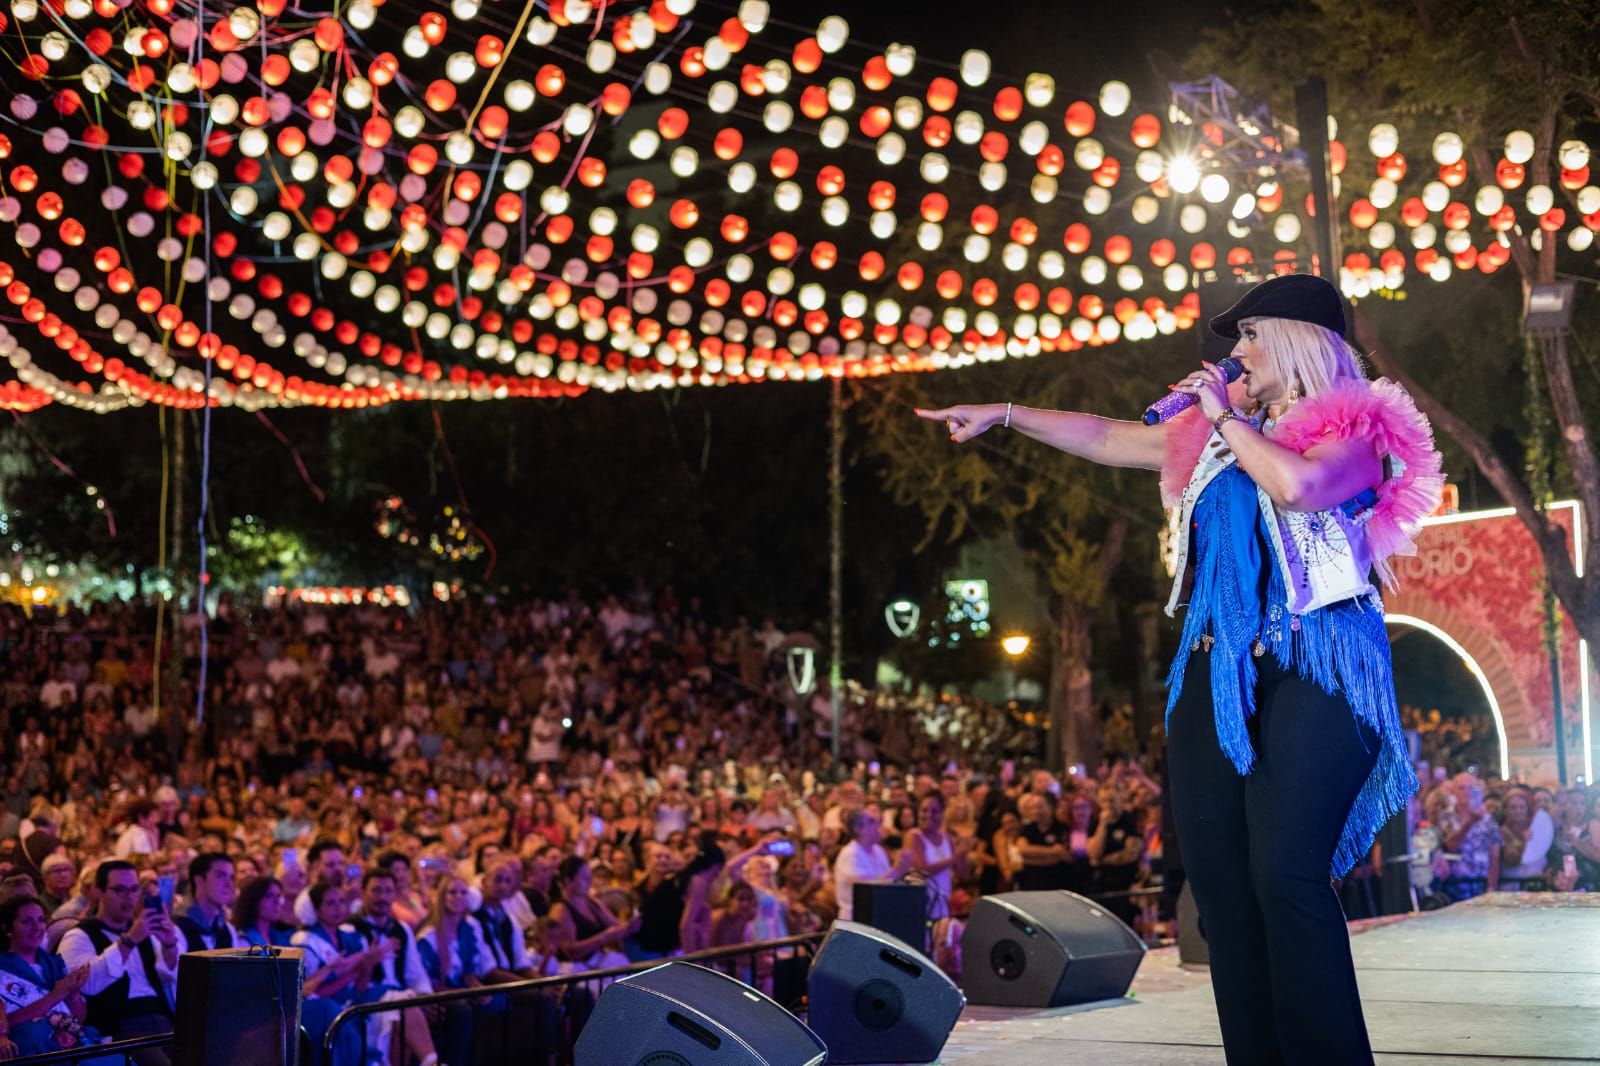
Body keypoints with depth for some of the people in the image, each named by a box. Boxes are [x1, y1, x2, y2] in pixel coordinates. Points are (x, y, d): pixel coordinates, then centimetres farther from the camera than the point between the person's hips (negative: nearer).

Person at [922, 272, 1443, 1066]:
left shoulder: (1357, 429, 0)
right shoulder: (1220, 432, 19)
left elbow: (1298, 484, -21)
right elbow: (1106, 439, 27)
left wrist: (1225, 417, -6)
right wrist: (1005, 414, 28)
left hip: (1313, 672, -7)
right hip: (1219, 673, 7)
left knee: (1285, 872, -18)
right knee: (1217, 875, 1)